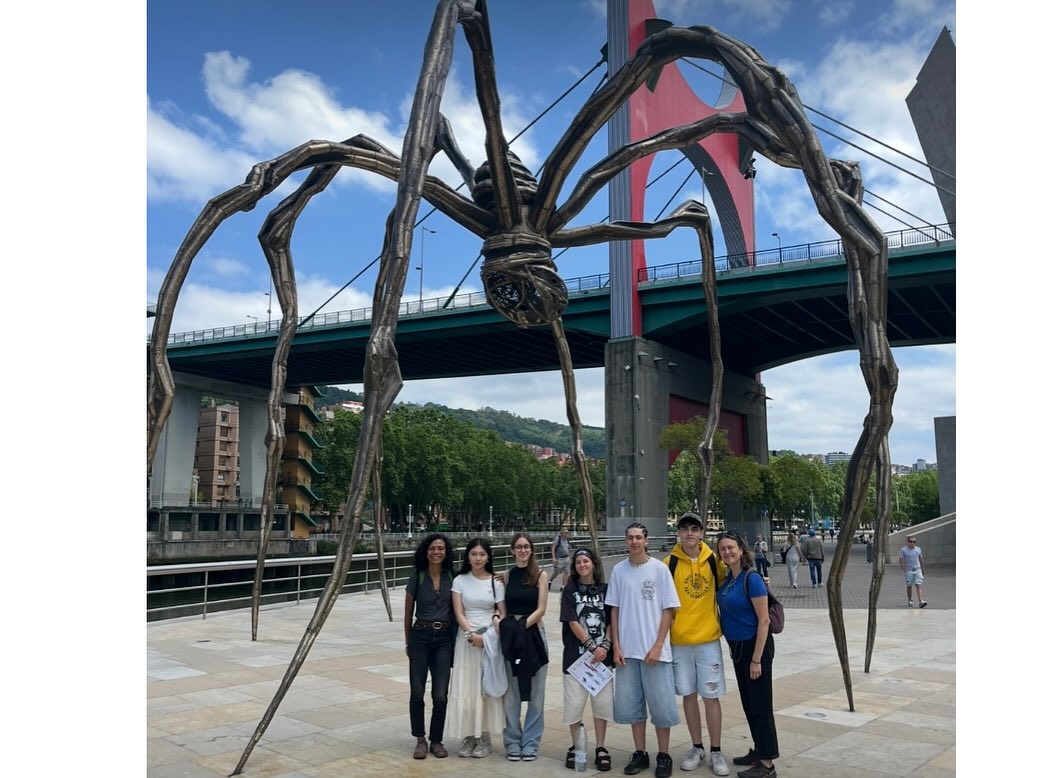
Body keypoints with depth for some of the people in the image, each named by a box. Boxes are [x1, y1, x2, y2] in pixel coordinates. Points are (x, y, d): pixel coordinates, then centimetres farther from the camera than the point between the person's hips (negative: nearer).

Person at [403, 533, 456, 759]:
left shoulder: (453, 577, 0)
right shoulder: (417, 578, -1)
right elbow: (408, 613, 9)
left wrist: (457, 638, 6)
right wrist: (408, 642, 14)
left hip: (444, 639, 0)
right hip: (421, 637, 0)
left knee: (440, 695, -2)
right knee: (417, 692, 2)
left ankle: (436, 740, 16)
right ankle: (420, 739, 21)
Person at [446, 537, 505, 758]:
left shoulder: (496, 582, 2)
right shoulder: (460, 581, 1)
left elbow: (503, 613, 5)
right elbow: (458, 613, -4)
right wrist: (472, 634, -16)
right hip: (467, 638, 0)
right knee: (465, 687, 1)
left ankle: (484, 737, 13)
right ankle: (468, 736, 12)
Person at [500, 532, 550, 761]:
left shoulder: (540, 575, 1)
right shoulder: (507, 576, 8)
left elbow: (541, 609, -5)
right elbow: (503, 608, 8)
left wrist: (522, 626, -15)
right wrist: (507, 627, -10)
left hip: (534, 634, -2)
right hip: (510, 637, 2)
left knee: (535, 692, 3)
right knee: (511, 692, 3)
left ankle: (531, 742, 14)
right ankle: (513, 742, 15)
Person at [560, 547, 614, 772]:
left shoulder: (604, 589, 6)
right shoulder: (570, 590, 0)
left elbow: (611, 622, 5)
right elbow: (573, 623, -7)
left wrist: (605, 646, -9)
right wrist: (592, 646, -13)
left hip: (602, 656, 2)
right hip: (575, 654, -2)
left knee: (602, 701, 2)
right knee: (574, 702, 0)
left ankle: (600, 748, 15)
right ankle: (575, 746, 17)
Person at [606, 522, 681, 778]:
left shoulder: (659, 568, -5)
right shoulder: (619, 570, 2)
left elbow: (668, 610, -4)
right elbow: (614, 610, 7)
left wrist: (657, 646, -10)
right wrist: (616, 646, 1)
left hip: (655, 650, -3)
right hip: (627, 650, 3)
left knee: (661, 705, 4)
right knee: (631, 704, 10)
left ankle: (664, 756, 19)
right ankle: (639, 753, 25)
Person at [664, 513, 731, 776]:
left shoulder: (713, 560, -2)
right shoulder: (670, 563, -5)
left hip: (708, 637, 0)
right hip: (679, 639, 0)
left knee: (711, 696, 4)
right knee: (688, 695, 10)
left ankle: (716, 752, 16)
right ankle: (697, 748, 24)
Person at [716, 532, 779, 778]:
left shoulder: (752, 579, -18)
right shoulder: (726, 580, 5)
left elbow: (764, 621, -18)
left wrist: (756, 659, -19)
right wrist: (733, 647, 11)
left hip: (755, 646, -8)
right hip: (737, 647, 8)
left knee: (760, 705, -1)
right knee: (748, 703, 17)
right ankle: (759, 750, 31)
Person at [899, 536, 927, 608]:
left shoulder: (918, 549, 6)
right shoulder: (903, 550, -5)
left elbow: (921, 559, 17)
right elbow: (900, 561, -6)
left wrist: (922, 569, 19)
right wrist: (905, 570, -12)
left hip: (917, 570, 2)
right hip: (909, 571, -2)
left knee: (919, 586, -8)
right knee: (909, 586, 8)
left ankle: (921, 602, -16)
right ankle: (909, 601, 22)